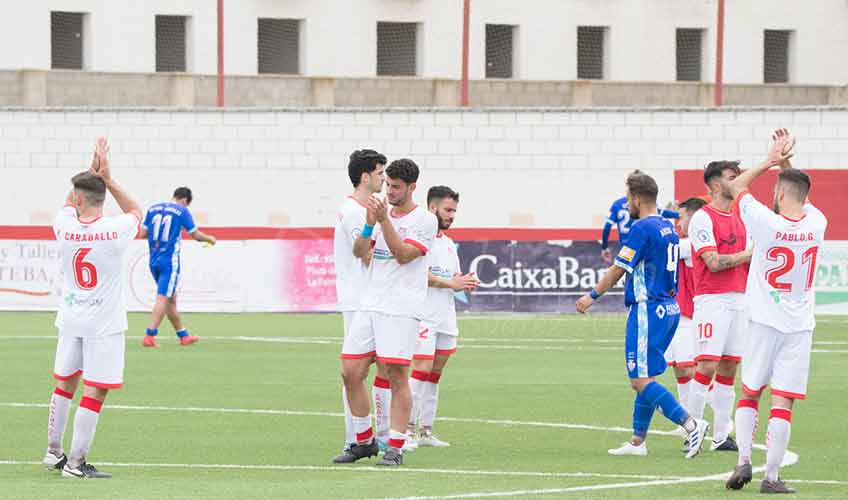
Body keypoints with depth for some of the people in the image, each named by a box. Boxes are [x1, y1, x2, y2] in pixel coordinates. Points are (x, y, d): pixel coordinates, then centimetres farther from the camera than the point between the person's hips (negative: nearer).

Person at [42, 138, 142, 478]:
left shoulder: (65, 227, -7)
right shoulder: (115, 231, -15)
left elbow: (69, 203, 17)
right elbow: (135, 210, 9)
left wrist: (92, 170, 12)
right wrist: (106, 179, 3)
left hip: (70, 319, 5)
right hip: (104, 323, -4)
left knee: (64, 384, 18)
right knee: (94, 392, -2)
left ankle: (54, 452, 27)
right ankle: (75, 462, -3)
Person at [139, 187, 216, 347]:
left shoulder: (153, 209, 9)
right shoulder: (182, 211, -5)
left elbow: (143, 233, 10)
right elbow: (196, 235, 0)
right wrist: (210, 239, 19)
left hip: (154, 261, 6)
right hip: (169, 261, -6)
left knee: (171, 299, 16)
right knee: (163, 299, -8)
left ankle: (183, 335, 26)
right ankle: (149, 337, -19)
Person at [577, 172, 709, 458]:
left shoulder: (643, 228, -13)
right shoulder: (668, 228, 14)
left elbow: (618, 270, -10)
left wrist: (592, 296, 2)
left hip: (647, 311, -9)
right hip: (670, 309, 9)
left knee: (641, 380, -10)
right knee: (643, 379, 14)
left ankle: (690, 424, -20)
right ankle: (637, 441, 15)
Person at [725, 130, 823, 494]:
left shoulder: (768, 223, -13)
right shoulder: (816, 224, -4)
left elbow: (737, 187, 3)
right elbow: (802, 195, 20)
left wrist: (771, 161, 8)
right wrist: (786, 163, 18)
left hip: (765, 323, -1)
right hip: (800, 325, 1)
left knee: (749, 394, 14)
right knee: (783, 402, -2)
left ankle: (744, 459, 1)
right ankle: (771, 476, -5)